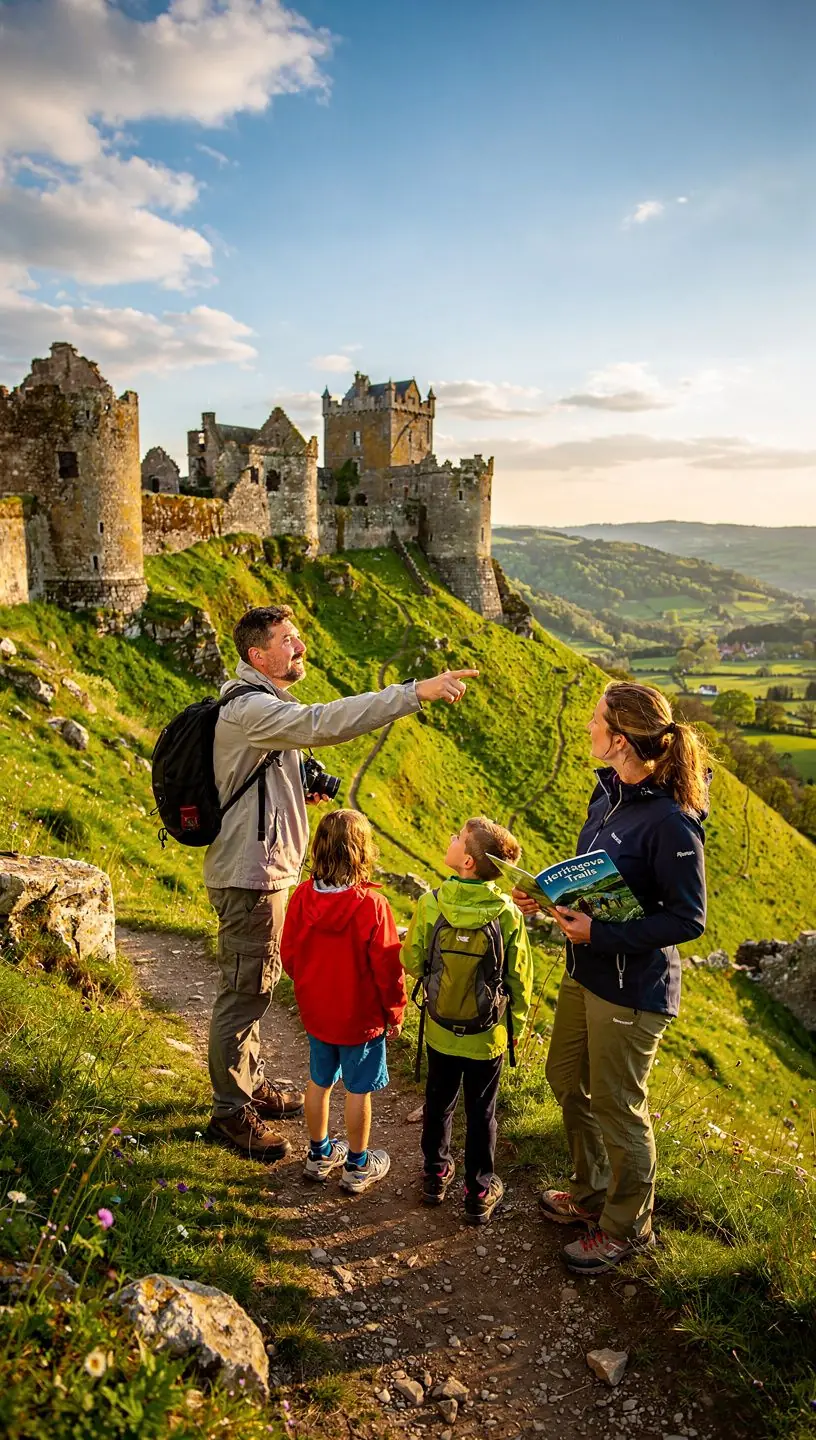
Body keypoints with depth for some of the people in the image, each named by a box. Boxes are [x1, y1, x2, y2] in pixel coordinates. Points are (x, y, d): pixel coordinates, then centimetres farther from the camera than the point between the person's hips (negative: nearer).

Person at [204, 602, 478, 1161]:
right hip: (250, 875, -11)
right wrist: (416, 692, -41)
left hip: (264, 869, 11)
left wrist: (302, 789, 3)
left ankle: (252, 1083, 38)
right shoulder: (250, 709, -21)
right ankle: (232, 1111, 17)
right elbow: (322, 722, -37)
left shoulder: (261, 705, 14)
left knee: (256, 984, 22)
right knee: (244, 991, 2)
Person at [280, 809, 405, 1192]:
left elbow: (288, 955, -1)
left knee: (319, 1081, 21)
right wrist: (395, 1012, -2)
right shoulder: (372, 905, -26)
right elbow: (387, 967, -18)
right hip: (361, 1017, -4)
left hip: (315, 1012, 4)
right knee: (358, 1090, 12)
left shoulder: (302, 897, -13)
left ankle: (319, 1155, 38)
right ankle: (357, 1166, 29)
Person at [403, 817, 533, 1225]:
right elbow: (519, 980, -10)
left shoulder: (429, 904, -21)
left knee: (439, 1100, 21)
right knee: (481, 1111, 16)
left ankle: (436, 1174, 38)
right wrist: (517, 1025, 7)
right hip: (488, 1036, -1)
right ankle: (480, 1191, 29)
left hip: (441, 1028, 1)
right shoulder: (508, 914, -20)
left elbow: (412, 962, -9)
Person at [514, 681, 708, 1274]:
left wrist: (600, 935, -25)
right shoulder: (609, 789, 0)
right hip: (586, 970, 9)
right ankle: (591, 1194, 46)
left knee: (618, 1109, 10)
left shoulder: (670, 819, -26)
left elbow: (687, 918, -22)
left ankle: (628, 1226, 36)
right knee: (566, 1079, 23)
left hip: (632, 987, -9)